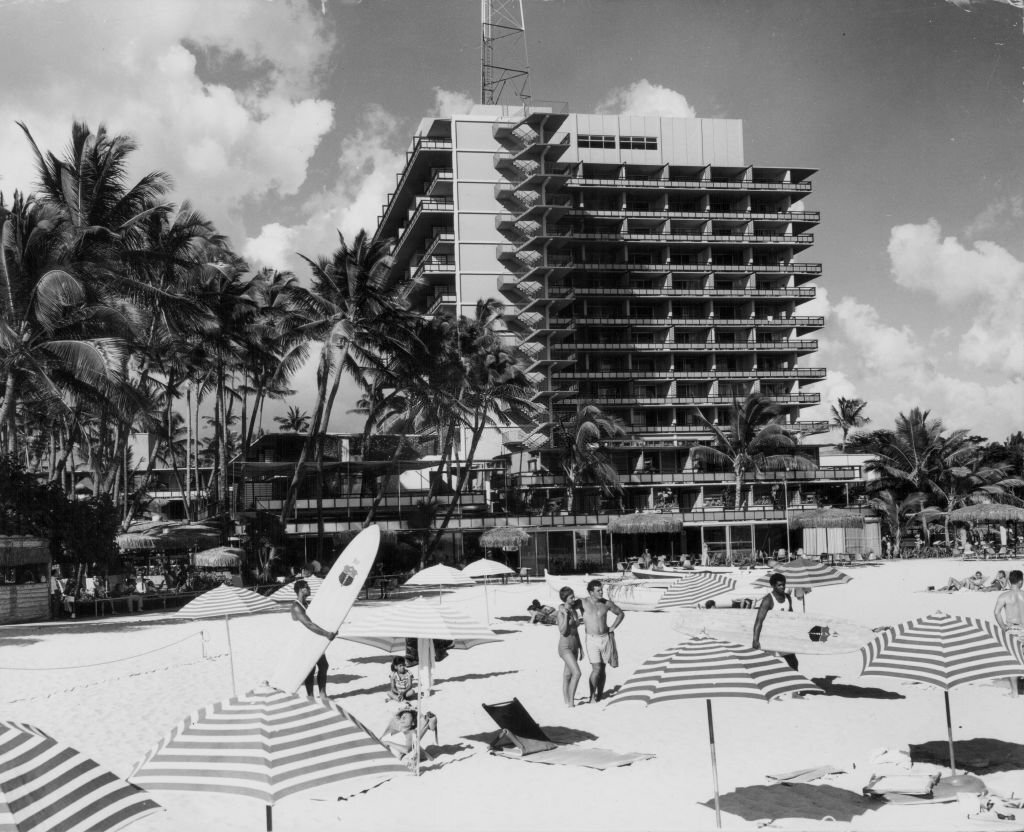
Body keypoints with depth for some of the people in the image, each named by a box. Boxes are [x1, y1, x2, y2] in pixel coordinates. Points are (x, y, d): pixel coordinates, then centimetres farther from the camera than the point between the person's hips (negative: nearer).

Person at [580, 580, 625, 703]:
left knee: (602, 669, 8)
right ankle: (592, 696, -1)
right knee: (596, 669, -13)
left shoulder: (607, 603, 0)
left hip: (606, 638, 3)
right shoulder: (583, 603, -8)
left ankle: (600, 696, 18)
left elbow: (621, 614, 15)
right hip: (592, 640, -3)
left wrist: (612, 628, 6)